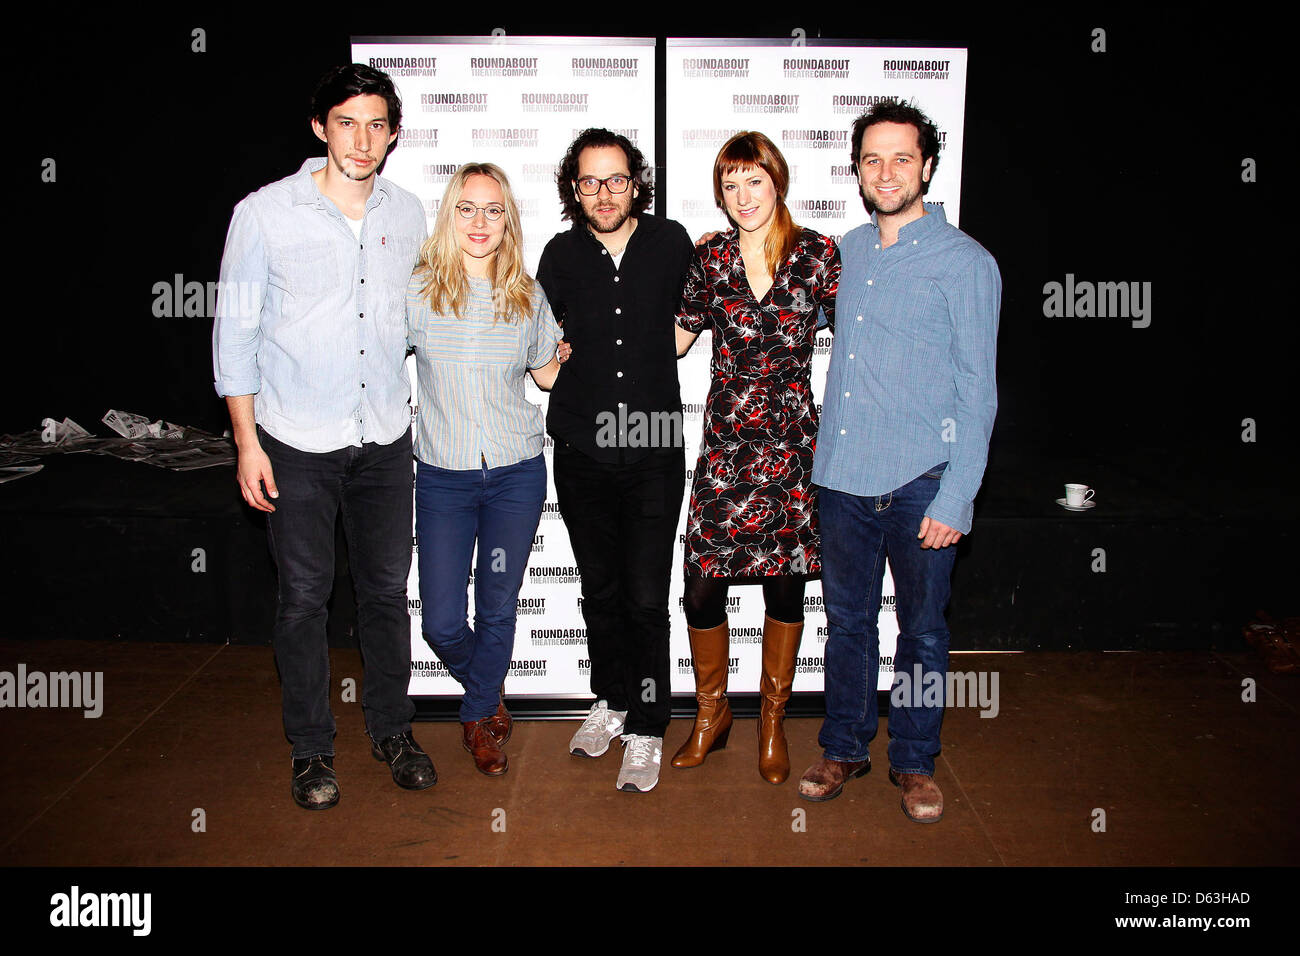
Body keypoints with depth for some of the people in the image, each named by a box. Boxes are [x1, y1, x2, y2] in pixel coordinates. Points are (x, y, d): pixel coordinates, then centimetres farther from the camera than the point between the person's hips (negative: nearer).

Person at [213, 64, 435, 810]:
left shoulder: (408, 213, 4)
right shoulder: (265, 213, -7)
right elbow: (236, 330, -4)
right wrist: (247, 442, -7)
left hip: (385, 438, 3)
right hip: (298, 441, -3)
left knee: (388, 589, 12)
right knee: (305, 597, 7)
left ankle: (393, 729, 30)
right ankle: (313, 749, 24)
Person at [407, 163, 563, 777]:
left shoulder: (527, 296, 2)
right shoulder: (417, 291, -5)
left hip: (516, 475, 1)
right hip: (443, 477, -1)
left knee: (497, 610, 9)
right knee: (442, 621, 1)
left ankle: (479, 716, 34)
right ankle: (486, 690, 35)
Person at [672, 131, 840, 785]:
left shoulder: (816, 254, -2)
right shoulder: (710, 259, 3)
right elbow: (673, 339, 11)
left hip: (791, 443, -1)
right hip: (725, 443, 1)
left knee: (784, 584, 9)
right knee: (702, 585, 0)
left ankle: (772, 720, 30)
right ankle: (711, 712, 26)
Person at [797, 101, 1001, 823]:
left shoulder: (965, 262, -5)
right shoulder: (848, 250, 10)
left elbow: (977, 391, -8)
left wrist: (956, 499, -12)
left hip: (920, 481, -4)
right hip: (842, 475, 4)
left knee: (922, 633, 10)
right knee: (846, 620, 15)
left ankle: (914, 762, 29)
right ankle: (844, 748, 32)